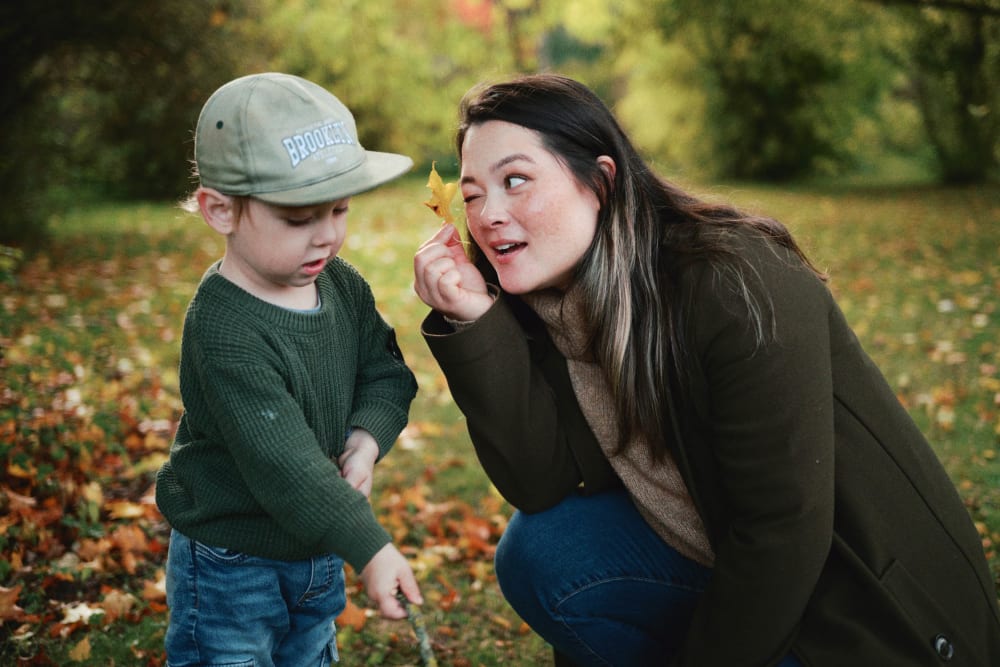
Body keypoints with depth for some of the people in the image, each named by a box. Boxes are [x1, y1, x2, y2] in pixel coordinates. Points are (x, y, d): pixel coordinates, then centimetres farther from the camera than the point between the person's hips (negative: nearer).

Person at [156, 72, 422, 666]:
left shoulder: (342, 284, -5)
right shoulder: (225, 333, -29)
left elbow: (385, 371, 4)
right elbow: (282, 463, -33)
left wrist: (367, 440, -17)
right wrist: (371, 548, -33)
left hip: (318, 551, 7)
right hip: (230, 566, -7)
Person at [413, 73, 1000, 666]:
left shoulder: (737, 288, -28)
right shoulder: (558, 309, -6)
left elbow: (783, 533, -26)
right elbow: (542, 486, -13)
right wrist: (473, 322, -23)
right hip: (720, 563, 7)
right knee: (541, 551, -10)